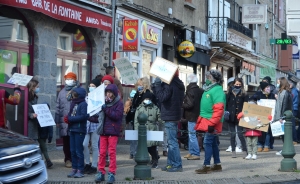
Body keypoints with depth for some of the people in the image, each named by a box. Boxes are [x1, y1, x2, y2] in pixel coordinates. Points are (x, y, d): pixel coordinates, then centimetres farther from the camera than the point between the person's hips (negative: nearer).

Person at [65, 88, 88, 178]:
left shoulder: (83, 104, -10)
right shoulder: (73, 103, 13)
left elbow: (84, 116, -20)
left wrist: (70, 119, -17)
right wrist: (67, 118, -6)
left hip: (80, 130, -7)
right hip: (72, 129, 7)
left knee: (79, 151, -4)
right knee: (72, 150, 10)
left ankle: (80, 170, 3)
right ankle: (74, 169, 17)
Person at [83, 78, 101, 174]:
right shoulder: (87, 97, 11)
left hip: (95, 124, -4)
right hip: (86, 123, 4)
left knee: (94, 146, 3)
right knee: (84, 144, -3)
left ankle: (94, 166, 12)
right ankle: (87, 163, 15)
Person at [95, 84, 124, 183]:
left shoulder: (119, 103, -3)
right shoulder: (104, 102, 13)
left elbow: (117, 115, -15)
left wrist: (106, 110, -18)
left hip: (113, 131, -5)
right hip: (103, 130, 5)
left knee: (112, 152, -2)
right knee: (102, 152, 5)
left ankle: (112, 173, 3)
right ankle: (101, 172, 12)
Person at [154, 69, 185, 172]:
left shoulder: (169, 85, -17)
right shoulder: (180, 85, 14)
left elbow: (162, 97, -24)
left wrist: (158, 85, -16)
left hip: (170, 117, -10)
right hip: (176, 115, 10)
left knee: (172, 142, -7)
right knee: (171, 141, 15)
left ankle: (177, 165, -6)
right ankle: (171, 164, 20)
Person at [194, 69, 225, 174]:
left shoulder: (217, 91, -14)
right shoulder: (208, 89, 17)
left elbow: (219, 109, -23)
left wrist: (212, 123, -26)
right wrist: (201, 121, 21)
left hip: (211, 122, -10)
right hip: (206, 121, 10)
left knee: (208, 142, -10)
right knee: (213, 143, 13)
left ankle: (206, 166, -8)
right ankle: (217, 165, 20)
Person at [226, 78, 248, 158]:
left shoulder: (244, 94, 1)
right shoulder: (230, 93, 5)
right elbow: (226, 103, 3)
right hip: (231, 117, 2)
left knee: (240, 134, -7)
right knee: (233, 134, 6)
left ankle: (245, 151, 1)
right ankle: (233, 151, 14)